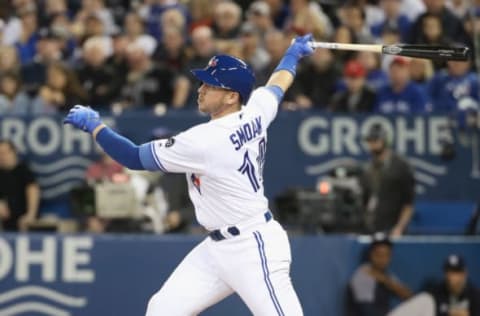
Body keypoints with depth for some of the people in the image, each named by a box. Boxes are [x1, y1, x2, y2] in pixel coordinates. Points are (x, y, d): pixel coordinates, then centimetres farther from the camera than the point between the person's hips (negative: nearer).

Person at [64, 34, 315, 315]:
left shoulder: (206, 141, -22)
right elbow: (278, 82, 25)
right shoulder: (255, 113, 1)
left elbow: (135, 158, -14)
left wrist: (94, 125, -2)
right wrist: (294, 53, 46)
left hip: (254, 249, -10)